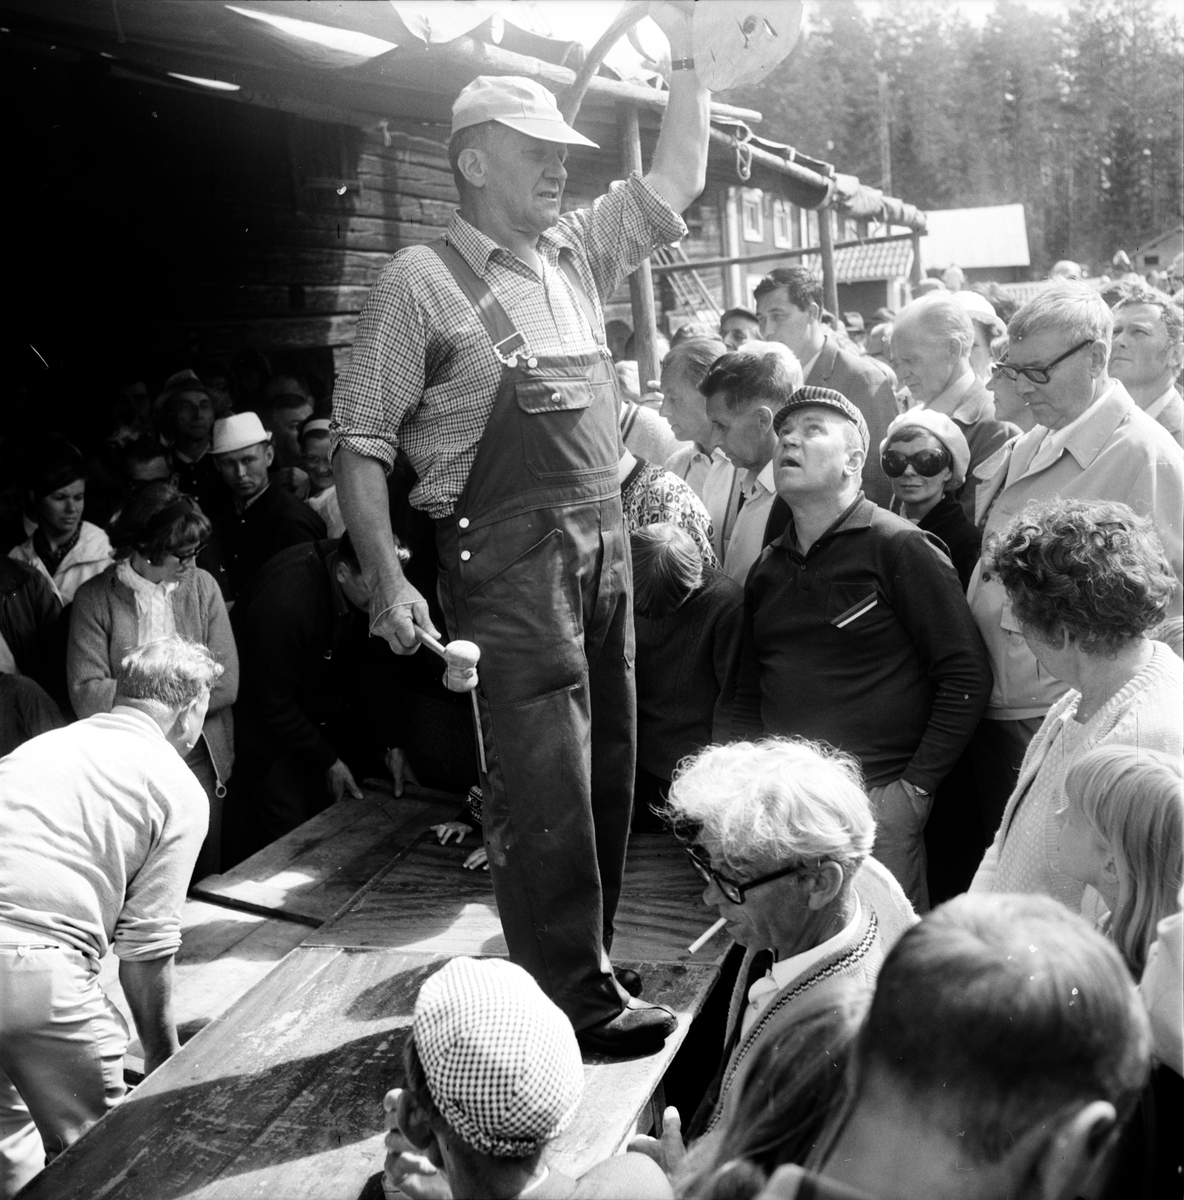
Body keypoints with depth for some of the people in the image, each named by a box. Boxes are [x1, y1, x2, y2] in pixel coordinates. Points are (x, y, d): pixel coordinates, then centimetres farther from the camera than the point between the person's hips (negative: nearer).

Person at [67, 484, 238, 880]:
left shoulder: (202, 585, 0)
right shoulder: (94, 598, -5)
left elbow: (227, 683, -5)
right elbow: (87, 696, -13)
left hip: (200, 760, 2)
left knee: (204, 886, 12)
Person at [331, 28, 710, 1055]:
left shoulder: (576, 253, 14)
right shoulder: (422, 280, -4)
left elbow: (676, 182, 22)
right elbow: (361, 440, -6)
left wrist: (685, 53, 11)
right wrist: (387, 579, -15)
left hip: (603, 542, 7)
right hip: (509, 557, -7)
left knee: (606, 767, 12)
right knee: (546, 781, -5)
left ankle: (584, 959, 28)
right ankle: (576, 998, 8)